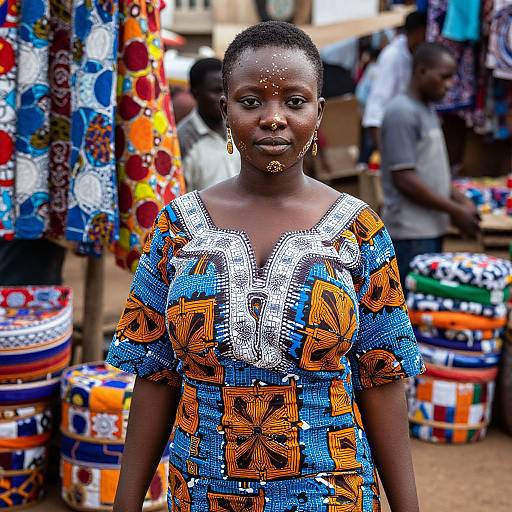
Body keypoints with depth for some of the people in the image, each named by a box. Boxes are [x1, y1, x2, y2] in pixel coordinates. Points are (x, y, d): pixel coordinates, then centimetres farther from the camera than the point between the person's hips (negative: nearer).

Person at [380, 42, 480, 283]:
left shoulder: (428, 110, 15)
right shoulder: (402, 112, -15)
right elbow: (404, 179, -19)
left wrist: (461, 200, 7)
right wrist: (455, 210, -14)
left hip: (431, 226, 9)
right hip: (410, 232, -9)